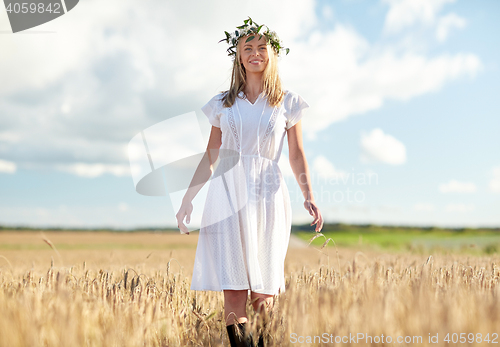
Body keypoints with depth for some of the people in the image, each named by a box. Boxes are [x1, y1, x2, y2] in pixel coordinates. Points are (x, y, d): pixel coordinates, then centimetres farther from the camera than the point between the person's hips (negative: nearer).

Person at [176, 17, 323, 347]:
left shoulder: (288, 102, 9)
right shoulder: (224, 103, 13)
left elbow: (297, 155, 7)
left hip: (266, 194, -1)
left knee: (263, 288, 0)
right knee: (233, 285, -5)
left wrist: (309, 195, -6)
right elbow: (210, 157, 14)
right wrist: (188, 199, 8)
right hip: (227, 193, 1)